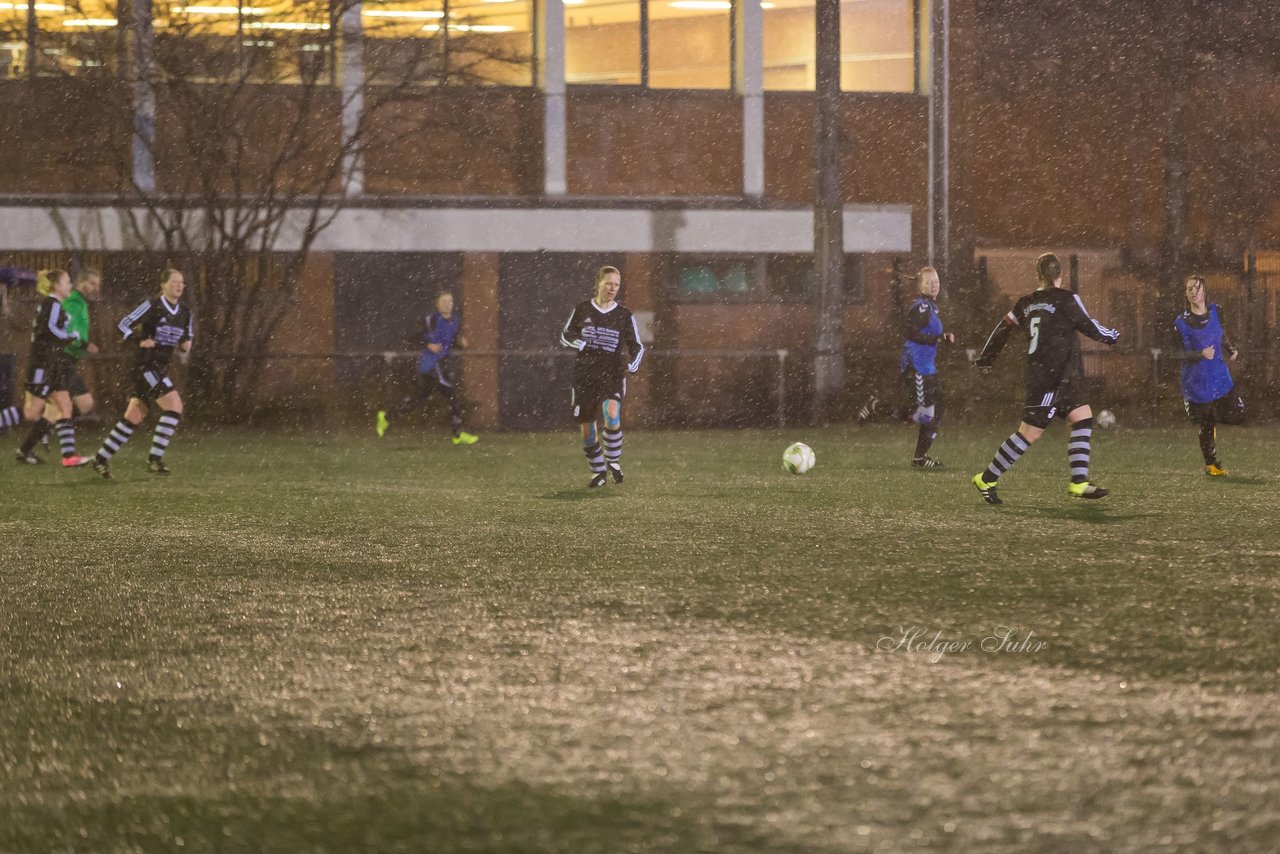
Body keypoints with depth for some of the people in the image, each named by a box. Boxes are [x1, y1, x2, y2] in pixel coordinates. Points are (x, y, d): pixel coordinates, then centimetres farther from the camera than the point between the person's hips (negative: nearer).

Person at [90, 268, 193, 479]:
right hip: (146, 365, -8)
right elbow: (124, 324, -10)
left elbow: (187, 338, 23)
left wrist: (186, 345, -1)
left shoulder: (184, 313, 10)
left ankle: (101, 458, 17)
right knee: (174, 406, -18)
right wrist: (140, 341, -24)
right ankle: (154, 459, -13)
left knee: (133, 417, 9)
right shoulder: (152, 306, -10)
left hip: (161, 369, 8)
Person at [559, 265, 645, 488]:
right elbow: (565, 336, 11)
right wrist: (583, 345, -9)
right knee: (587, 427, 3)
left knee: (611, 414, -28)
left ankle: (613, 461, -6)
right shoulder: (582, 310, 3)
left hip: (612, 374, -2)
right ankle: (598, 472, 22)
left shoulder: (624, 315, 2)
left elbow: (637, 347, 9)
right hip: (585, 375, 2)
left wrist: (631, 366, -10)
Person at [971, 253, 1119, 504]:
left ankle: (1079, 483, 1)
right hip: (1053, 377, -8)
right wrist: (1112, 336, 14)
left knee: (1083, 417, 7)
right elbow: (1089, 327, -6)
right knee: (1030, 432, -5)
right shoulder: (1066, 299, -11)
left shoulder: (1027, 302, 9)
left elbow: (1003, 328, 16)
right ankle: (987, 479, 1)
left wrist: (985, 358, 28)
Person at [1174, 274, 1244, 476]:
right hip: (1197, 382, -3)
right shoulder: (1181, 323, -7)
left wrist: (1231, 350, 1)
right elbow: (1183, 354, -8)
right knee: (1206, 425, 2)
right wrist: (1201, 354, -25)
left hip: (1220, 376, 3)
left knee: (1236, 417, -4)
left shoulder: (1216, 313, 4)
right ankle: (1210, 464, 18)